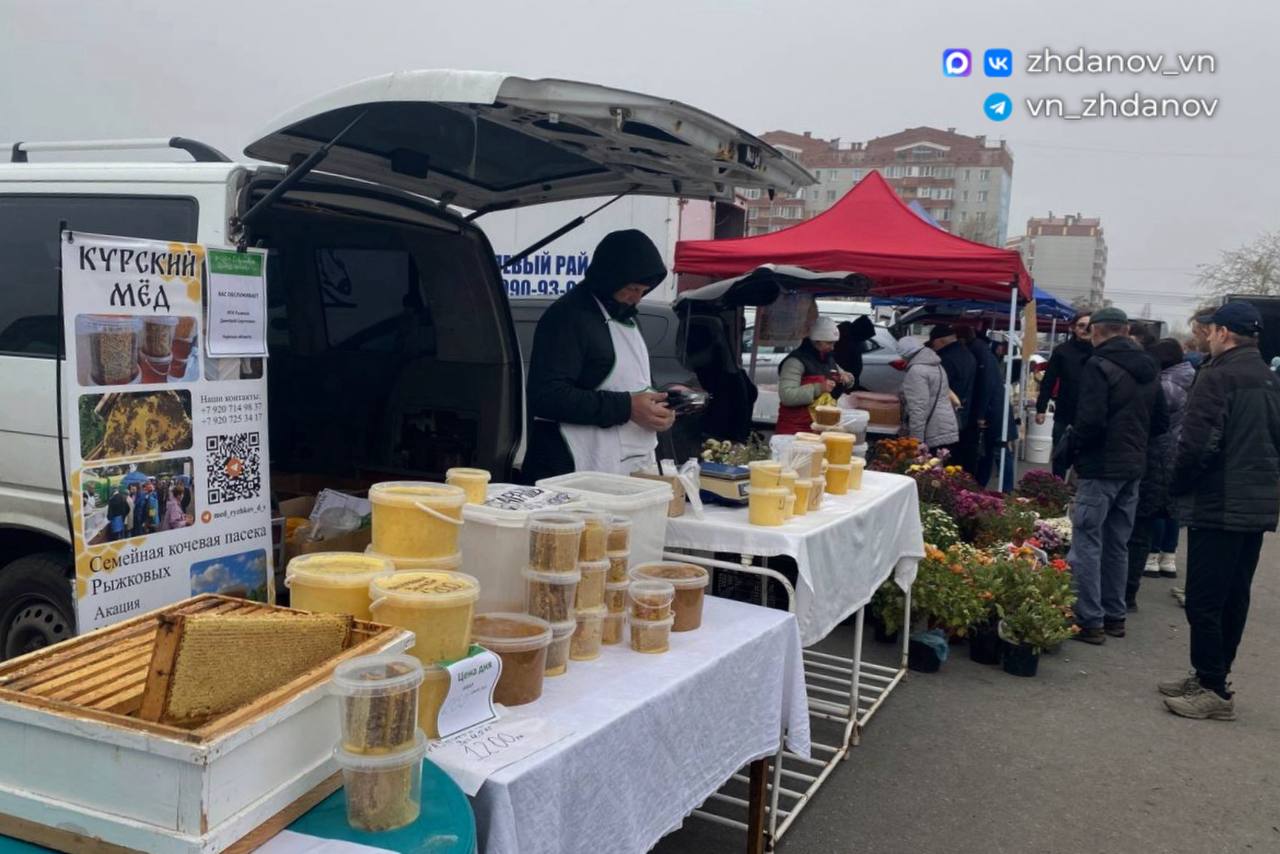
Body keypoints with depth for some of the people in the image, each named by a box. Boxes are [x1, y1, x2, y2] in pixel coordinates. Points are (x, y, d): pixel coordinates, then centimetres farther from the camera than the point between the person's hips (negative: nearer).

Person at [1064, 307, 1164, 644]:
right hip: (1134, 466, 8)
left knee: (1087, 544, -2)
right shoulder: (1149, 370, 10)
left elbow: (1090, 422, -21)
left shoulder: (1099, 366, -15)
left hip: (1101, 468, -8)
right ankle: (1115, 616, 24)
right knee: (1117, 544, 16)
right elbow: (1158, 420, 15)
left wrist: (1069, 446, -5)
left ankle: (1089, 621, -1)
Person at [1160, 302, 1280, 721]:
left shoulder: (1218, 377, -14)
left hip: (1218, 507, -9)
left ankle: (1213, 690, 0)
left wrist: (1178, 486, -6)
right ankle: (1211, 677, 24)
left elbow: (1197, 444, -20)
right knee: (1234, 599, 14)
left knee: (1204, 601, -4)